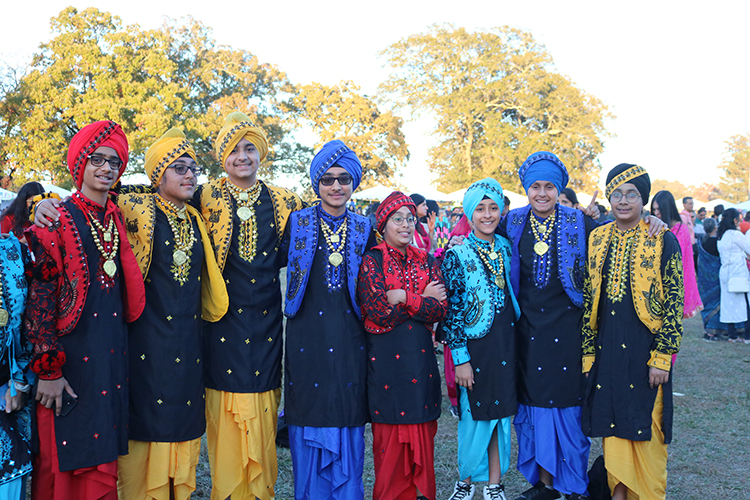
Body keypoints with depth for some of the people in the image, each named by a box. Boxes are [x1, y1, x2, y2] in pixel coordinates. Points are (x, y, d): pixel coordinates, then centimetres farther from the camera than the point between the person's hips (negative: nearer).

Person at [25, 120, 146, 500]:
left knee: (103, 463, 10)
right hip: (70, 353, -5)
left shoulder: (120, 222, 11)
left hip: (112, 354, 5)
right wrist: (47, 367, -15)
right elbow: (40, 294, -10)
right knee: (63, 460, 2)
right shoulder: (57, 220, -5)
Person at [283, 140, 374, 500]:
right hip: (307, 338, -1)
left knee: (348, 428, 6)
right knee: (310, 433, 4)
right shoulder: (297, 224, 2)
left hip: (350, 340, 2)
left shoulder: (364, 230, 8)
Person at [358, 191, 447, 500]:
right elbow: (377, 312, -14)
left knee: (422, 432, 7)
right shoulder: (372, 261, -2)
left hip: (420, 357, 4)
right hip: (385, 356, -4)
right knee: (390, 438, 2)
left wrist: (404, 298, -13)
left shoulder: (426, 262, 11)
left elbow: (441, 310, -1)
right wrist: (423, 300, -7)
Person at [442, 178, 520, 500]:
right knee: (474, 414, 4)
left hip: (506, 345, 4)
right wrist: (460, 358, -11)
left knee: (500, 413, 9)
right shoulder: (457, 255, -6)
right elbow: (450, 310, -8)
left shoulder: (507, 248, 7)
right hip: (474, 344, -4)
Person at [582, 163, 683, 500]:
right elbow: (589, 299, 9)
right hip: (607, 348, 4)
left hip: (644, 347, -3)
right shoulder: (597, 240, 7)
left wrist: (661, 356, -12)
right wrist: (589, 352, 5)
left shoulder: (663, 241, -4)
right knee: (612, 423, 9)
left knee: (644, 426, 3)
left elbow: (674, 301, -7)